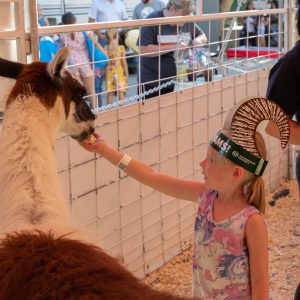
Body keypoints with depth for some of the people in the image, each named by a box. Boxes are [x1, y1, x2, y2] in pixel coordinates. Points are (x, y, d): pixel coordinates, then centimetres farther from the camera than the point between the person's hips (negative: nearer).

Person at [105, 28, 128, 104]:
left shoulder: (106, 48, -6)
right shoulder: (121, 48, -10)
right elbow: (124, 62, -7)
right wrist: (126, 74, 2)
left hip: (109, 72, 2)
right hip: (119, 72, -2)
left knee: (110, 93, 9)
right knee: (121, 92, 3)